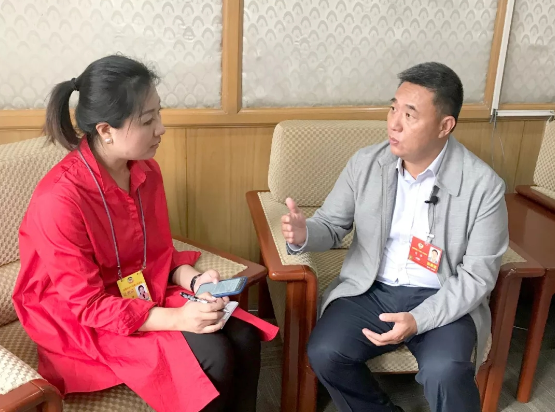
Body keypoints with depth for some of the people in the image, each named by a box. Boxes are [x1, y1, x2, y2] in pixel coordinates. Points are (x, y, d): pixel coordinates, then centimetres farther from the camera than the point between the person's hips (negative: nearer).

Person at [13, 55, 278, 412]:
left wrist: (193, 280, -12)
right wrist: (175, 319, -28)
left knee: (245, 338, -13)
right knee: (213, 358, -22)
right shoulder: (59, 200, -26)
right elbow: (87, 304, -22)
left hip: (146, 295, 6)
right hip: (81, 322, -6)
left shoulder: (146, 171, -5)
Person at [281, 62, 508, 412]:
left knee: (444, 373, -30)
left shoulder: (484, 186, -12)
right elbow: (332, 225, 5)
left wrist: (419, 320, -22)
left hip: (443, 300, -2)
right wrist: (304, 234, -21)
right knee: (324, 353, -21)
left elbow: (478, 275, -9)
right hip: (370, 290, 3)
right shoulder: (365, 164, -3)